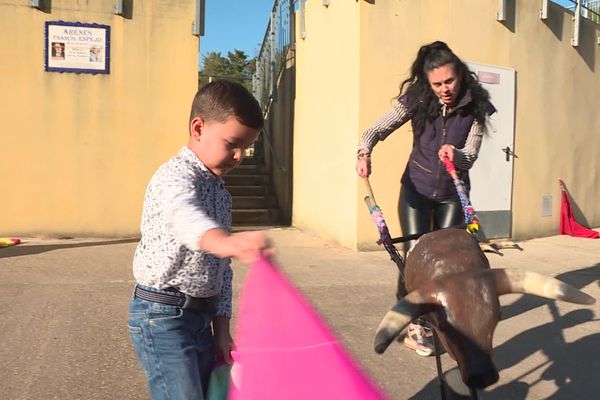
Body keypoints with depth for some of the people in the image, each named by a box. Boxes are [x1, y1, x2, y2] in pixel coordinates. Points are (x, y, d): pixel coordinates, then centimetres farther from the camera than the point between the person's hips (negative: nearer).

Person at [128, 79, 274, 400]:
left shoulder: (221, 194, 13)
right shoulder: (175, 176, -15)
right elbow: (185, 217, -40)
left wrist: (221, 327, 10)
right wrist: (227, 242, -60)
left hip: (201, 315, 9)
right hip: (162, 315, -9)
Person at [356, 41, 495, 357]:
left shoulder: (475, 107, -14)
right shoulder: (416, 99, -14)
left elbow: (470, 155, -17)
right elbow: (378, 129, -15)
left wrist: (456, 155, -40)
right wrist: (364, 153, -35)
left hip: (452, 193, 1)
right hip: (416, 189, -1)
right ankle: (411, 324, 3)